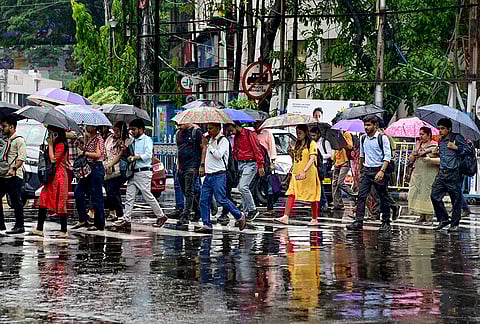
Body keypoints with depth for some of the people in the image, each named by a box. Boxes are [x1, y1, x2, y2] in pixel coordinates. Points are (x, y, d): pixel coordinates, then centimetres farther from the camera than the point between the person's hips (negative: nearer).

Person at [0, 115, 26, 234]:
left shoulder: (18, 140, -7)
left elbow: (22, 157, -17)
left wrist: (14, 168, -29)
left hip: (14, 176, -9)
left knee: (16, 202, -5)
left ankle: (19, 226, 1)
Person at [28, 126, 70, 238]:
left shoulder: (61, 145, -12)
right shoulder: (55, 145, 17)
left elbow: (53, 159, -19)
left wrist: (50, 145, -14)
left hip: (59, 177, -10)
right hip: (52, 177, 10)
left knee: (60, 203, -5)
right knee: (43, 202, 5)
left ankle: (63, 231, 0)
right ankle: (39, 229, 7)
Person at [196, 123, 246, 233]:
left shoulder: (223, 140, -8)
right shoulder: (210, 139, 17)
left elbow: (219, 155, -21)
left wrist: (208, 145, -17)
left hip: (219, 175, -8)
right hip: (209, 175, 8)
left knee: (221, 199, -10)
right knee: (204, 200, 1)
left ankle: (240, 216, 6)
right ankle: (206, 225, 4)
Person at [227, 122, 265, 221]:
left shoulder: (249, 134, -9)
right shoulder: (236, 137, 16)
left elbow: (257, 150, -12)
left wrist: (260, 166, -15)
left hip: (250, 163, -8)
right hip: (240, 164, 8)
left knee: (243, 186, -18)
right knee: (241, 188, 6)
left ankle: (253, 210, -9)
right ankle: (247, 212, 12)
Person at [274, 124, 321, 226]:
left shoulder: (311, 144, -5)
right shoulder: (297, 144, 16)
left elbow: (312, 159, -17)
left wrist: (304, 171, -29)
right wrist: (291, 153, 5)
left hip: (308, 173, -6)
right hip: (296, 173, 6)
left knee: (312, 197, 2)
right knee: (291, 194, -7)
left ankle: (314, 219, 12)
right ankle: (285, 217, -15)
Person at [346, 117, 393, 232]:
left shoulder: (382, 138, -7)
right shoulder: (363, 139, 10)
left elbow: (387, 156, -12)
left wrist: (382, 171, -22)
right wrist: (360, 170, 20)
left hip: (379, 170, -5)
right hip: (366, 170, 5)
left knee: (383, 197, 4)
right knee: (361, 196, -6)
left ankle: (386, 223, 12)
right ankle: (358, 222, -9)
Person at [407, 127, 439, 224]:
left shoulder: (435, 146, -2)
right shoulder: (418, 145, 17)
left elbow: (441, 160, -11)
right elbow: (410, 160, 17)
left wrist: (430, 159, -18)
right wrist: (416, 151, 1)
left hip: (429, 175, -6)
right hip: (417, 174, 6)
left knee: (427, 194, -8)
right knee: (415, 194, 1)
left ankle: (429, 218, -3)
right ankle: (422, 216, 10)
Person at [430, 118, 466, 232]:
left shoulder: (457, 138, -4)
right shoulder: (440, 141, 17)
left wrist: (455, 147, -16)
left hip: (454, 173, -7)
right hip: (442, 173, 7)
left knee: (456, 199, -2)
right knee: (435, 195, -1)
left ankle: (454, 224, 6)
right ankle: (443, 219, 11)